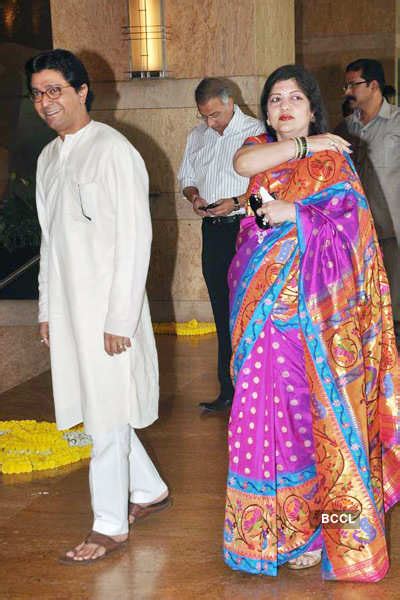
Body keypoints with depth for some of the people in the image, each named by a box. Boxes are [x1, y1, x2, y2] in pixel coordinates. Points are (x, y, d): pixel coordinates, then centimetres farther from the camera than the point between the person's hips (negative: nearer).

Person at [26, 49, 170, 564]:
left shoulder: (112, 150, -12)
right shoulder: (49, 158, 13)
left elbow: (135, 239, -15)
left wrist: (120, 318, -18)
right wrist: (46, 309, 16)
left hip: (108, 307, -8)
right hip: (67, 307, 8)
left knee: (107, 416, 1)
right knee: (92, 407, 15)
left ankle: (110, 526, 15)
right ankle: (150, 490, 34)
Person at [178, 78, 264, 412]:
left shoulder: (256, 132, -5)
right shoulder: (197, 136, 15)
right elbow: (187, 177, 23)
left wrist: (235, 202, -18)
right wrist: (194, 197, 2)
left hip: (246, 228, -6)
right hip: (213, 230, 6)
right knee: (223, 313, 9)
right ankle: (228, 389, 16)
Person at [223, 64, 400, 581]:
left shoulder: (332, 158, 1)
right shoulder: (261, 149, 15)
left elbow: (350, 221, -9)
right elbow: (244, 163, -9)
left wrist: (292, 214, -16)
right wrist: (304, 145, -8)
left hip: (308, 302, -4)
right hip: (263, 298, 4)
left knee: (310, 408, -1)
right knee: (265, 407, 5)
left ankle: (312, 524, 11)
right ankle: (274, 519, 18)